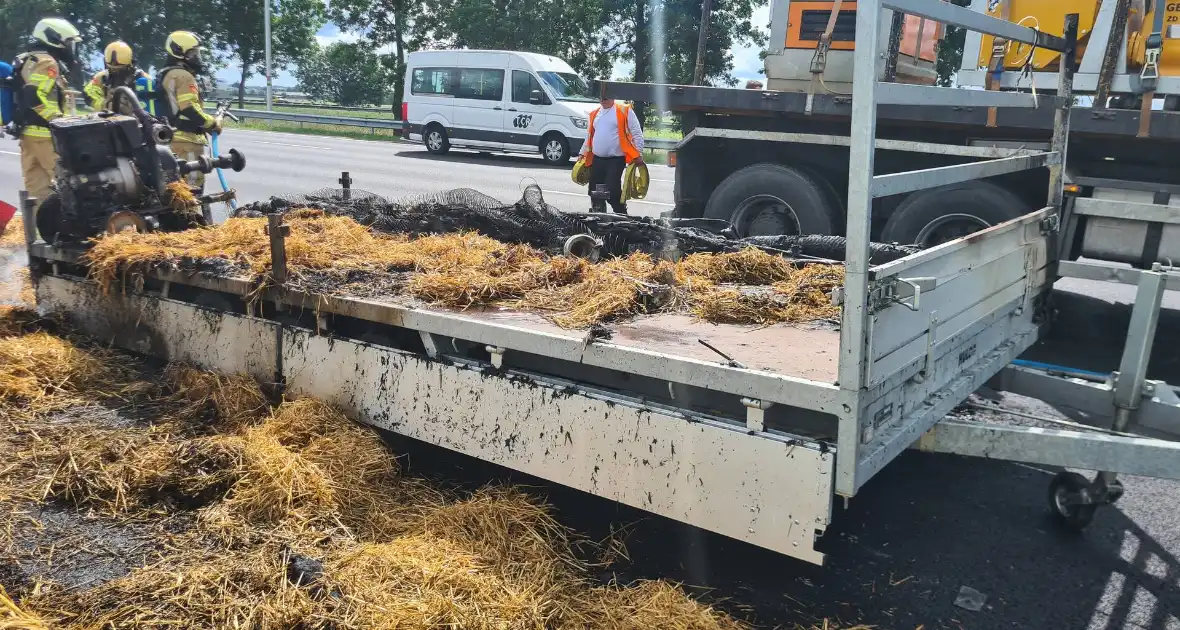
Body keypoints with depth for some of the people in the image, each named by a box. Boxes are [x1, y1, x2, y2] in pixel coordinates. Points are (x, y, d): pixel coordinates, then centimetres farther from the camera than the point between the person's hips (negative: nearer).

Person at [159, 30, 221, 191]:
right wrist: (214, 124, -12)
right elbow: (190, 110, -23)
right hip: (187, 139, -11)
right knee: (193, 184, -11)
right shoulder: (183, 76, -13)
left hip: (170, 137, 11)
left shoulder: (165, 75, 20)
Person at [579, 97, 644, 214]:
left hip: (616, 160, -6)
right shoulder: (594, 114, 15)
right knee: (594, 192, 9)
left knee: (612, 192, -14)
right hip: (596, 160, 6)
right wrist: (583, 153, 24)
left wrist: (638, 154, -10)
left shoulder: (625, 111, -2)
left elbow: (637, 133, -4)